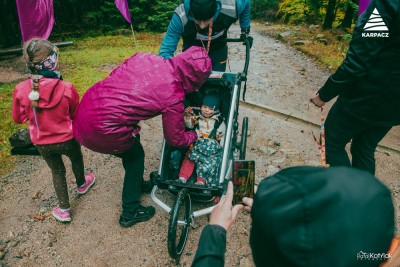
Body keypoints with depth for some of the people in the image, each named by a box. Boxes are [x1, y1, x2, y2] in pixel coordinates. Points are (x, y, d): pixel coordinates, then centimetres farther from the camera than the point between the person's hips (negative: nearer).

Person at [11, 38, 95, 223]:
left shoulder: (21, 90, -18)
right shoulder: (67, 88, -24)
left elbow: (18, 118, -2)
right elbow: (77, 115, -7)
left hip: (41, 143, 2)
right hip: (66, 139, -2)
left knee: (57, 171, 23)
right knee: (76, 159, 30)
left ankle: (64, 209, 32)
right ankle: (81, 184, 57)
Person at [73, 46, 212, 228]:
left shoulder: (146, 58, 2)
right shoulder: (173, 98, -12)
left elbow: (115, 76, 13)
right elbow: (175, 139, 1)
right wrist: (194, 136, 21)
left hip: (88, 103, 7)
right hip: (103, 129, -7)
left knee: (130, 145, 27)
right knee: (135, 155, 19)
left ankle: (136, 183, 53)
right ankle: (130, 212, 33)